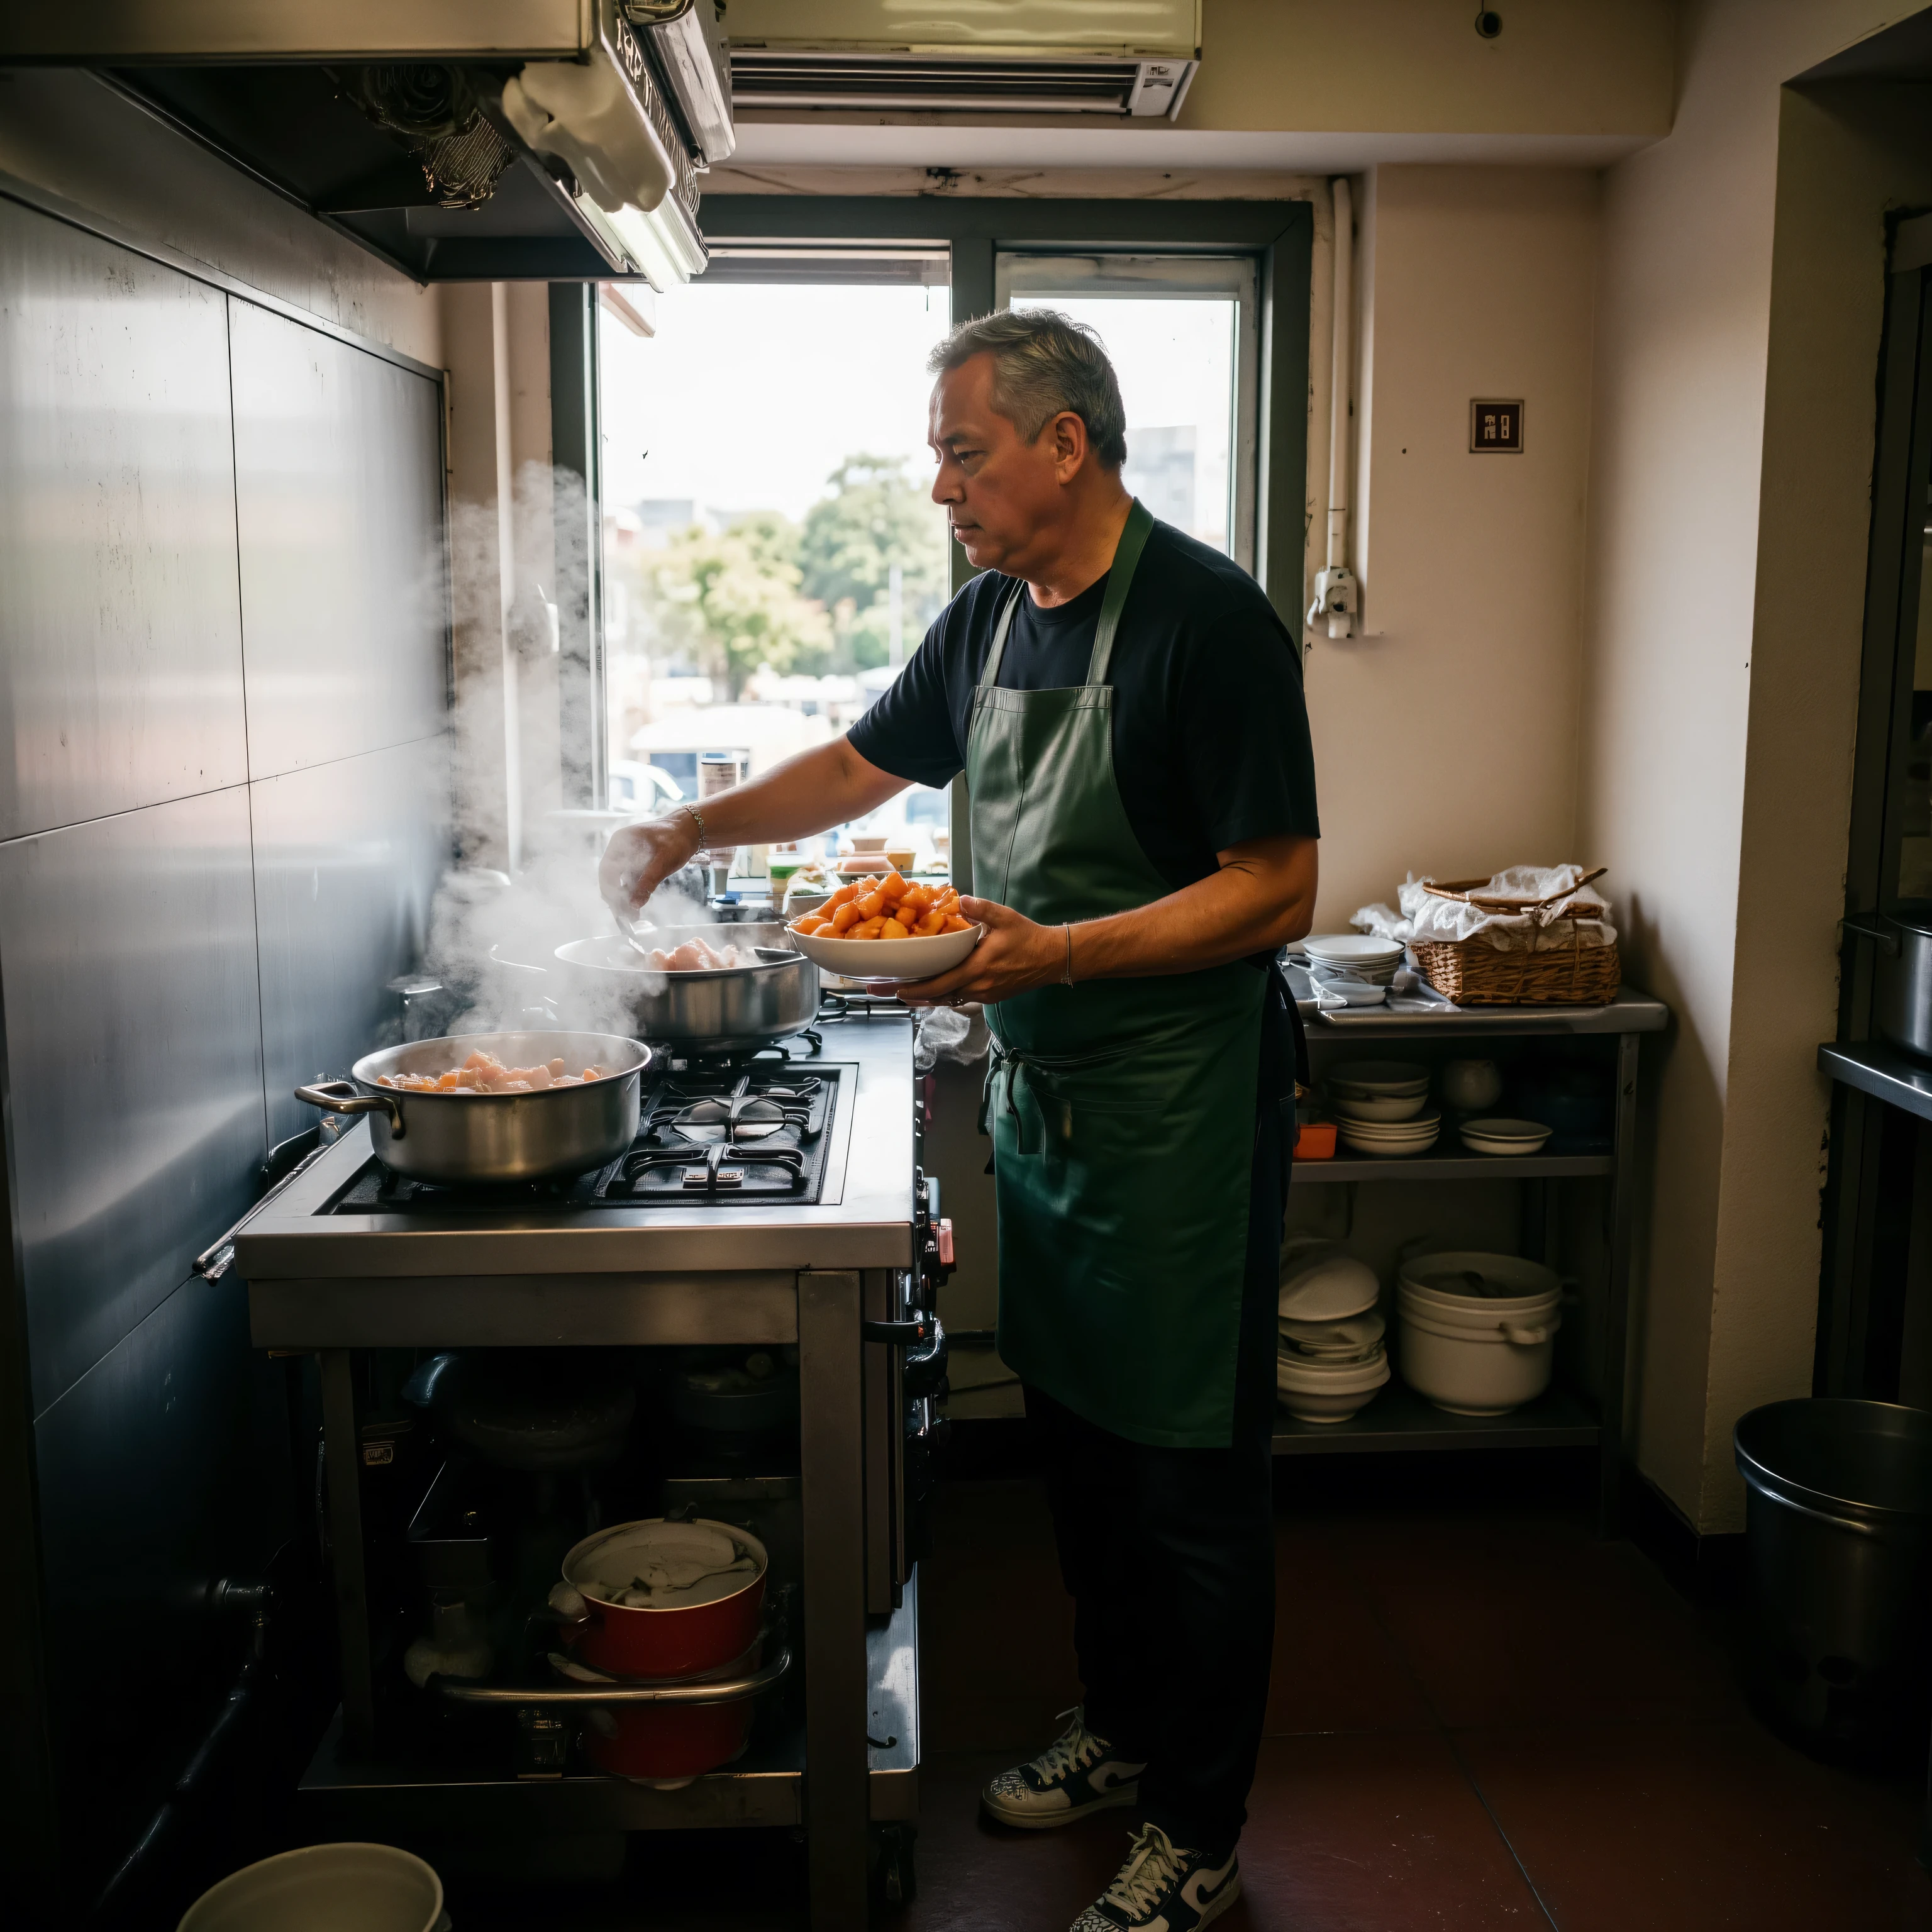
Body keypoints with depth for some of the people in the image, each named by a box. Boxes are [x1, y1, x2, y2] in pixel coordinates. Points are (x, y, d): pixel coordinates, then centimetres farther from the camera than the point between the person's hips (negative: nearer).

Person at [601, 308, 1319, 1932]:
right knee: (1078, 1437, 19)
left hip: (1180, 1110, -8)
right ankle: (1118, 1734, 39)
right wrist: (696, 826, 9)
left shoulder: (1207, 618, -17)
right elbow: (865, 765, 21)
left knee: (1192, 1479, 4)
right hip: (1037, 1093, 8)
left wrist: (1056, 951, -26)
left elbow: (1277, 891, -19)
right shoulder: (990, 619, 7)